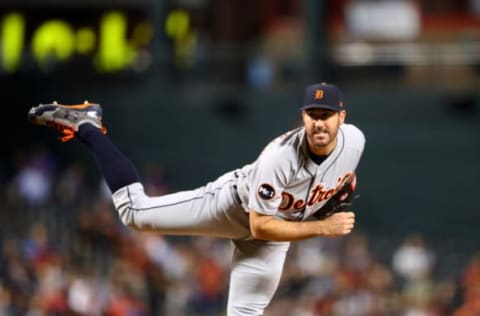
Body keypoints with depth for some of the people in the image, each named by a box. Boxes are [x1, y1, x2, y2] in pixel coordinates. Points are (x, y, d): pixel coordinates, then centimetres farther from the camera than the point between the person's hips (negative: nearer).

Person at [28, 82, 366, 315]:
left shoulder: (354, 140, -23)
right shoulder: (280, 156, -40)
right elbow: (259, 226, -36)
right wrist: (323, 228, -40)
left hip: (276, 226, 4)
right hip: (234, 202, -4)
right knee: (135, 210, 0)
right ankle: (87, 126, 16)